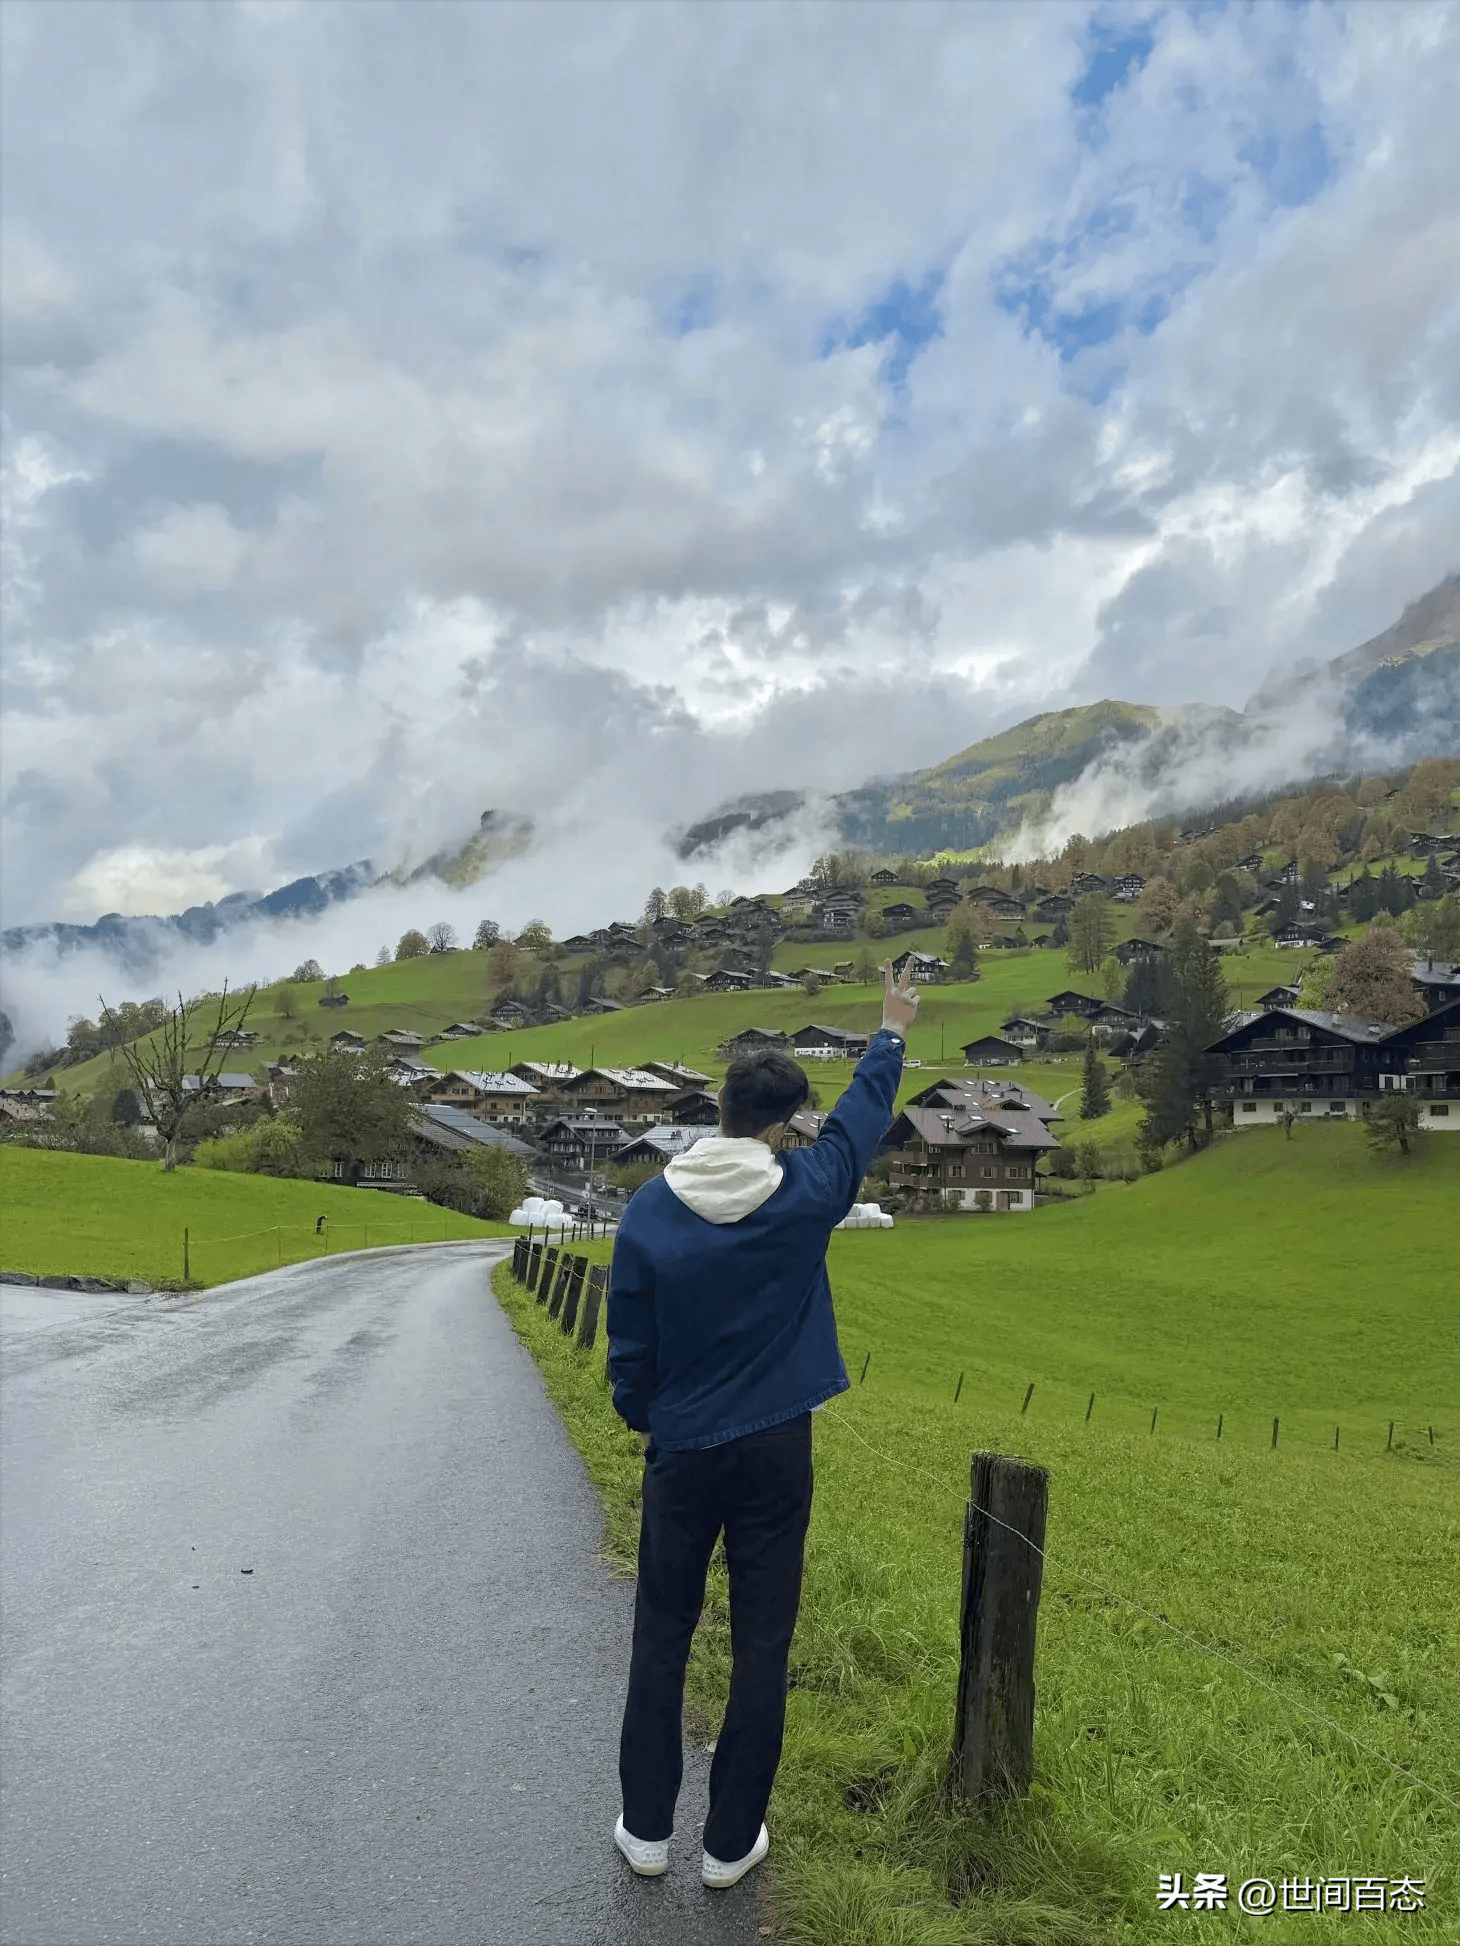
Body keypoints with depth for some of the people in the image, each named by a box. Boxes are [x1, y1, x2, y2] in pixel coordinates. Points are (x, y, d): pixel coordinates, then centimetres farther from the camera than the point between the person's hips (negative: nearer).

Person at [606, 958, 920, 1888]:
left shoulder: (649, 1210, -12)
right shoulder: (804, 1195, -12)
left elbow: (629, 1348, -4)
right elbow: (864, 1115, 8)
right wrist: (892, 1032, 23)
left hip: (682, 1454, 1)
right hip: (776, 1453, 0)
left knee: (661, 1641, 16)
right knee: (762, 1648, 13)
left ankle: (647, 1830, 29)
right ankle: (732, 1842, 26)